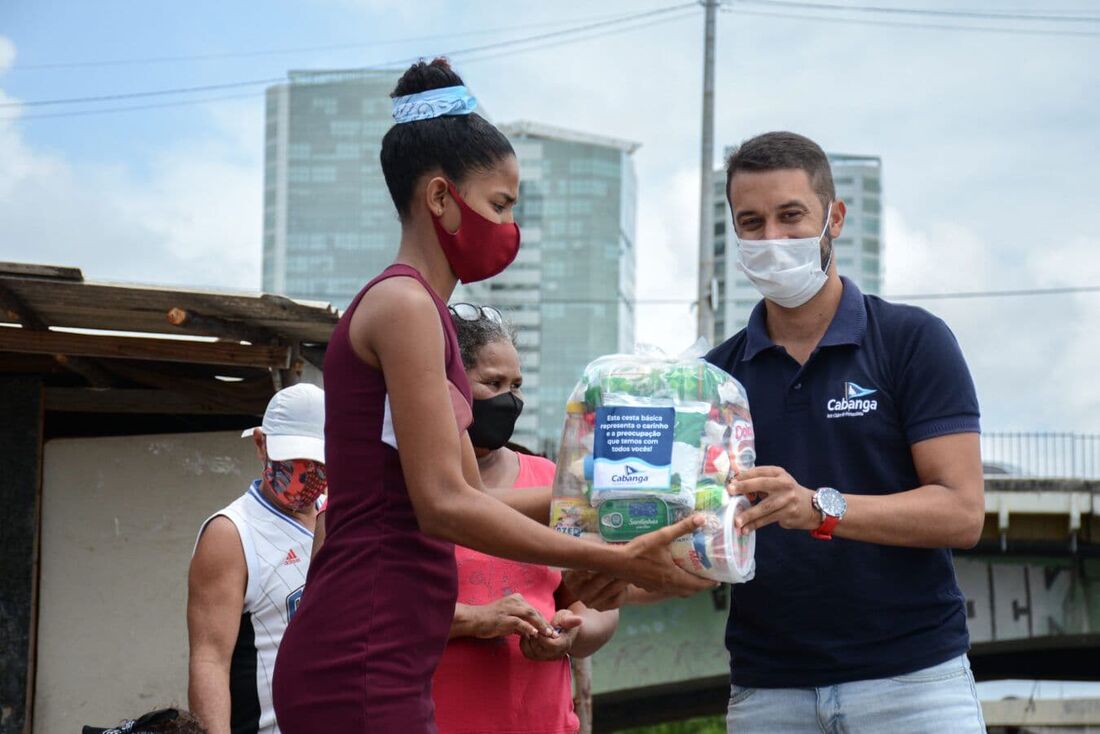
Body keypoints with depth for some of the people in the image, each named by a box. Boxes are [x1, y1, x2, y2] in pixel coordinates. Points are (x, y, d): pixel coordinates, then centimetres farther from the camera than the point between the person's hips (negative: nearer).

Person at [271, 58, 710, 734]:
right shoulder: (406, 305, -11)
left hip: (382, 664, 10)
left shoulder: (417, 310, 19)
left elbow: (471, 496, 21)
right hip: (363, 669, -10)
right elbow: (445, 505, -17)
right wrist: (615, 561, -14)